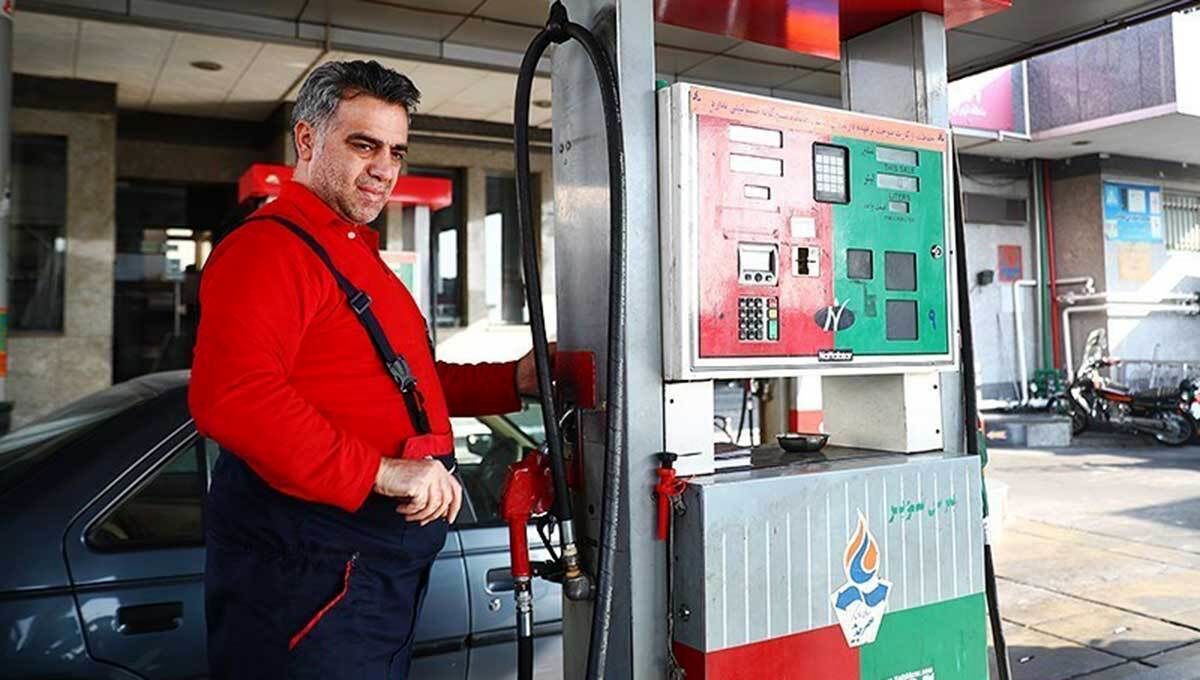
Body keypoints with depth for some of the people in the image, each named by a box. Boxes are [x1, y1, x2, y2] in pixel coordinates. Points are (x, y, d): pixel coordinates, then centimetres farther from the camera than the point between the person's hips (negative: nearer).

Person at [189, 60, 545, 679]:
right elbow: (233, 398, -30)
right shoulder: (266, 249, -15)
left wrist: (514, 379, 13)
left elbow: (396, 379, 26)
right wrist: (381, 472, -29)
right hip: (308, 574, -10)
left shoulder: (358, 255, 20)